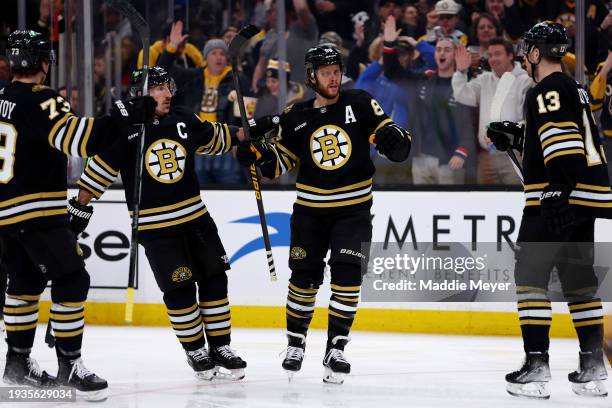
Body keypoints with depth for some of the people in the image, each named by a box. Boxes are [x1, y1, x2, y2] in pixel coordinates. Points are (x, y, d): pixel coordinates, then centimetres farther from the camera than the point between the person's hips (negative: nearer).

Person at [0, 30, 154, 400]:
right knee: (71, 281, -5)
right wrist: (124, 116, -25)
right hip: (38, 212, -9)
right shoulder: (42, 102, -16)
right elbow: (82, 139, -28)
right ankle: (69, 366, -6)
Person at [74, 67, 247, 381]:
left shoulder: (184, 121, 2)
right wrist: (80, 207, -10)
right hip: (155, 226, -5)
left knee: (214, 279, 5)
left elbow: (216, 138, 19)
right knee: (180, 289, -4)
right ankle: (195, 351, 12)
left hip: (195, 216, 5)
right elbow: (100, 169, -9)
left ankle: (220, 347, 17)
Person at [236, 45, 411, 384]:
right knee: (304, 274, 5)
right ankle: (296, 341, 23)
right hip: (310, 208, 1)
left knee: (347, 274, -10)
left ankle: (336, 348, -1)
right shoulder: (296, 118, 0)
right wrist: (258, 153, -12)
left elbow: (386, 131, -1)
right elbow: (281, 163, 7)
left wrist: (395, 140, -24)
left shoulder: (359, 104, -4)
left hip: (354, 207, -1)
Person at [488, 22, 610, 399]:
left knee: (531, 276, -4)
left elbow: (561, 140, -22)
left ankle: (537, 366, -9)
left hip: (558, 198, -9)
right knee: (579, 281, 14)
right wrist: (518, 138, 28)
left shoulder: (547, 90, -10)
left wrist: (559, 191, -28)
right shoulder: (575, 89, 20)